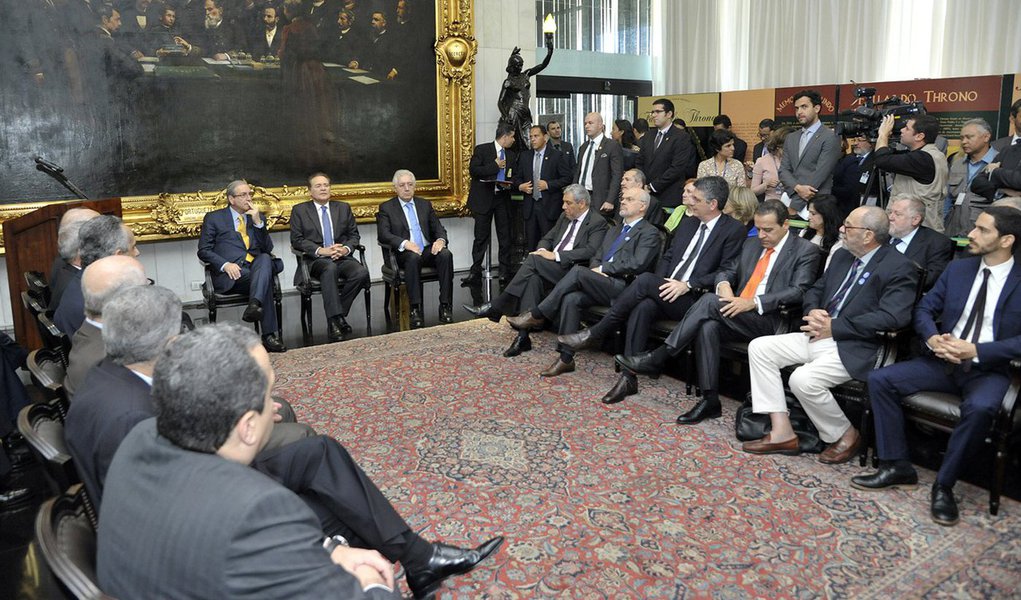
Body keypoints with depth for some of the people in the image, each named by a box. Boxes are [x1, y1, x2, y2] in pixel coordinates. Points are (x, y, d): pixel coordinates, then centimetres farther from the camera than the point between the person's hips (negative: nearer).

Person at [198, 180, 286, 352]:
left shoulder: (257, 217, 21)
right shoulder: (213, 218, 12)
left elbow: (267, 249, 10)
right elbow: (203, 251, 4)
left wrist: (258, 222, -1)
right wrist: (225, 264, -14)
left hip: (256, 267, 3)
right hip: (231, 274, -3)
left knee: (265, 259, -33)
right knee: (265, 279, -32)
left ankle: (254, 305, -51)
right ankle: (269, 335, -36)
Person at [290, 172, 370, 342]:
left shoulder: (343, 208, 20)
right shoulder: (299, 210, 11)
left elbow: (354, 235, 16)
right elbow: (296, 240, 2)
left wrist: (346, 249, -7)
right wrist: (320, 250, -13)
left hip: (343, 257, 3)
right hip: (315, 260, -3)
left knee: (362, 273, -29)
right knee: (330, 268, -39)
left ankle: (336, 315, -17)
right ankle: (335, 319, -39)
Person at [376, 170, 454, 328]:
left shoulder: (425, 204, 20)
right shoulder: (386, 208, 8)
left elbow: (439, 228, 15)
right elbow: (383, 234, -6)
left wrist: (441, 240, -11)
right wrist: (405, 243, -24)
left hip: (428, 250, 3)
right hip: (404, 254, -3)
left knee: (446, 254, -29)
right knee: (414, 257, -38)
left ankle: (445, 306, -29)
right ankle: (415, 309, -36)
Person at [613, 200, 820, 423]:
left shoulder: (805, 251, 3)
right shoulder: (751, 244, 22)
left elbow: (798, 292, -10)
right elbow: (726, 270, 24)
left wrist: (754, 302, -21)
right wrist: (724, 284, -3)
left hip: (769, 320, -6)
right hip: (736, 315, 6)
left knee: (710, 301, -27)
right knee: (708, 326, -30)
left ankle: (657, 359, -22)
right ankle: (710, 399, -24)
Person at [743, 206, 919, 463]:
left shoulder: (898, 268, -10)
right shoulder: (842, 256, 14)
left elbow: (891, 317, -22)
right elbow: (815, 291, 22)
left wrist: (834, 327, -19)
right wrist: (812, 311, -4)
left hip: (855, 348, -8)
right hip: (820, 336, 9)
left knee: (803, 380, -30)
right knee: (759, 348, -6)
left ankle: (846, 435, 0)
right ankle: (781, 432, -4)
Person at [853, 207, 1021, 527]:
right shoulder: (957, 268, 8)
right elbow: (924, 309, 9)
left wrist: (976, 351, -23)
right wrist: (933, 338, -12)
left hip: (988, 369, -4)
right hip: (943, 360, 5)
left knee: (980, 407, -37)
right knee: (879, 379, -15)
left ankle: (944, 485, -17)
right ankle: (896, 465, -5)